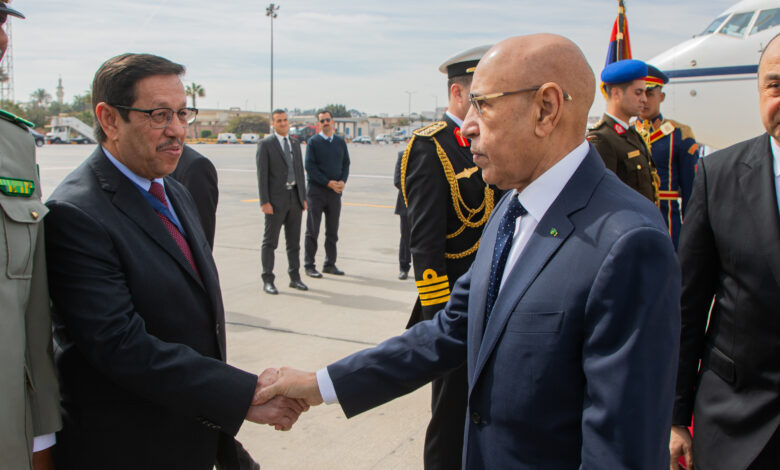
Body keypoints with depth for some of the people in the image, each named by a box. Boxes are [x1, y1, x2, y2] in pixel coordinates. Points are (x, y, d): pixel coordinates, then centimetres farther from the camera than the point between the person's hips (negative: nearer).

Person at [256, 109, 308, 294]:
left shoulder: (295, 144, 14)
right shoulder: (265, 144, -4)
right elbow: (262, 175, -9)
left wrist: (303, 198, 11)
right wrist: (264, 202, -15)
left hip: (295, 198, 6)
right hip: (276, 199, -5)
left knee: (294, 241, 10)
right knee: (270, 241, 0)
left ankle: (295, 277, 18)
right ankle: (267, 280, 6)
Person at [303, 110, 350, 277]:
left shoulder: (340, 142, 10)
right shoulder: (313, 142, -3)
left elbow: (346, 164, 13)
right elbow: (310, 167, -9)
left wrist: (343, 181, -6)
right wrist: (328, 183, -15)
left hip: (335, 191, 4)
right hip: (316, 190, -4)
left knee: (333, 231, 9)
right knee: (312, 231, 0)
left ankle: (330, 264, 18)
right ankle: (309, 265, 7)